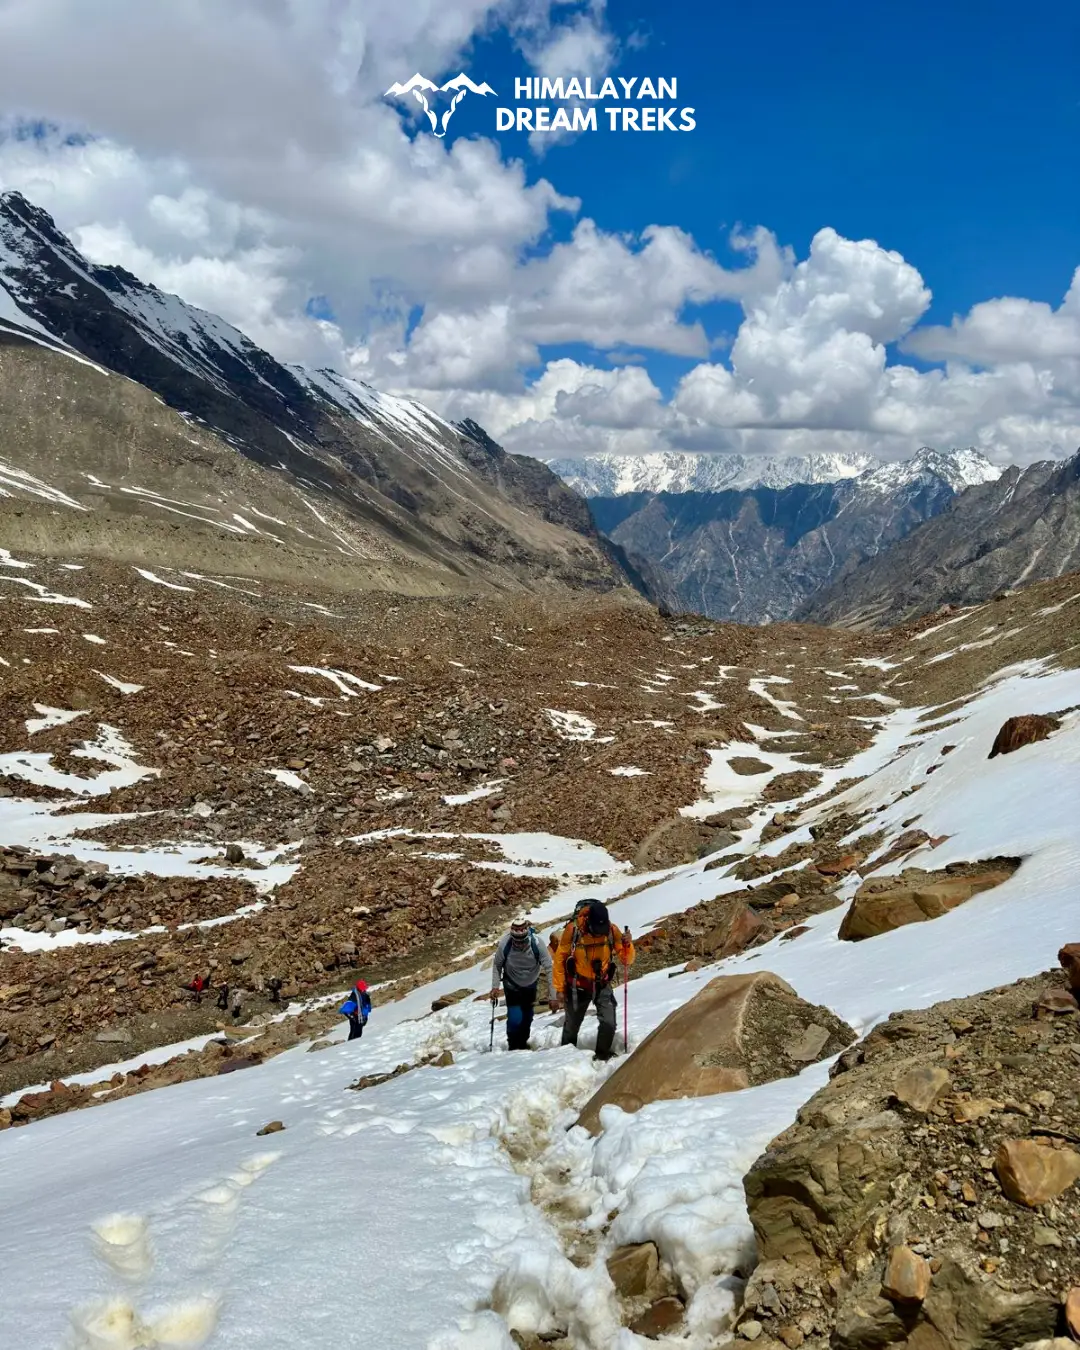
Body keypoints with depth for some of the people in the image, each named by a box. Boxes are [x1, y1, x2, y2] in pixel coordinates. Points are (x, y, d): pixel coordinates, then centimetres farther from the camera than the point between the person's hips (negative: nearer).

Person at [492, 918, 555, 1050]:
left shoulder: (537, 944, -32)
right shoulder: (504, 945, -31)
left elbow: (549, 970, -26)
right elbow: (497, 965, -11)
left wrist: (553, 997, -27)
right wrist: (495, 986, -19)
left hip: (530, 985, 1)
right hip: (512, 986, -1)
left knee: (527, 1016, 13)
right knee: (515, 1018, -12)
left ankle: (523, 1043, 40)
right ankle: (513, 1046, 14)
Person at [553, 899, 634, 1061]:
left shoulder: (611, 930, -16)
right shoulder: (573, 930, -22)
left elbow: (626, 960, -10)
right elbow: (560, 959, -10)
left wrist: (627, 944, -30)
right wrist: (560, 987, -6)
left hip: (602, 985, 1)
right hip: (578, 986, -1)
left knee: (609, 1023, -13)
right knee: (572, 1024, 16)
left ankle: (603, 1055, 12)